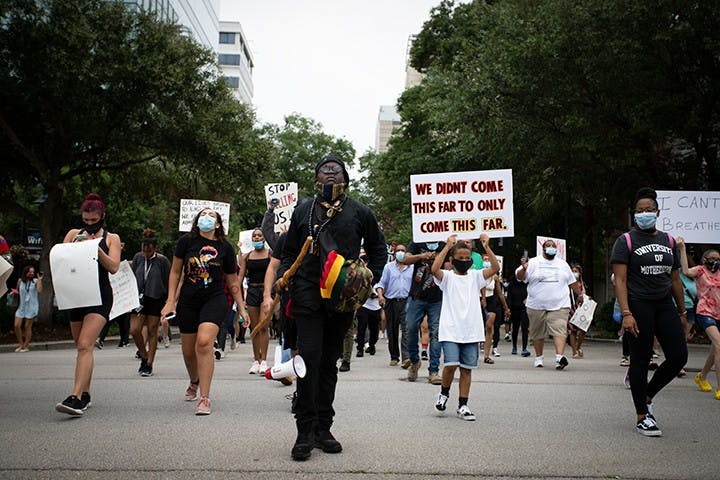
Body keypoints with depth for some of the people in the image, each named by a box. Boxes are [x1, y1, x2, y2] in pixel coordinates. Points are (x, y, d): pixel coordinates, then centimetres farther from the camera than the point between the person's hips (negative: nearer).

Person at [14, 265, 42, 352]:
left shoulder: (35, 281, -2)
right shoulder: (20, 281, 7)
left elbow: (39, 290, -19)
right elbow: (17, 291, 21)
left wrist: (40, 279, -20)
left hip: (31, 307, -3)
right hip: (21, 307, 3)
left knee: (27, 326, 0)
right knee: (17, 326, -3)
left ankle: (26, 346, 10)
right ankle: (21, 343, 15)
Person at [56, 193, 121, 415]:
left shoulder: (111, 238, 6)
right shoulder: (73, 234, 14)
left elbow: (113, 267, -4)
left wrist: (96, 248, -14)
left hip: (100, 296, -4)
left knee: (85, 345, -19)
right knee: (81, 347, 11)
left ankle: (75, 397, -28)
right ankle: (85, 395, 25)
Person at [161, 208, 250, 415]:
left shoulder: (225, 248, 3)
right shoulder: (187, 241, 2)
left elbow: (233, 282, 12)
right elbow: (175, 272, 9)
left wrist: (242, 309, 13)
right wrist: (171, 301, 3)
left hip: (214, 299, -2)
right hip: (188, 301, 2)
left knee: (204, 342, -24)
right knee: (188, 351, 10)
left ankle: (204, 398, -19)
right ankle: (194, 382, 44)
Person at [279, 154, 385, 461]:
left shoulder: (359, 212, 9)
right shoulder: (303, 211, 11)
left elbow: (378, 248, 19)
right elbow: (290, 251, 17)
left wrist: (369, 278, 5)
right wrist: (283, 278, 0)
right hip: (308, 296, -1)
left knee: (329, 362, 8)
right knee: (309, 358, -12)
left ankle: (323, 429, 16)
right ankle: (305, 432, -5)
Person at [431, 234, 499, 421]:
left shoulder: (475, 276, 11)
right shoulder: (447, 276, 1)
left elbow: (495, 268, -3)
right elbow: (434, 269, -20)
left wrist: (487, 247, -11)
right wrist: (447, 246, -20)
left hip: (471, 332, 3)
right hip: (450, 330, -3)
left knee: (467, 368, 6)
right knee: (451, 364, -14)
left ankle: (462, 405, 15)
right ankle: (444, 393, 13)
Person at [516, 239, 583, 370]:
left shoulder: (563, 264, 15)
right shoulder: (533, 263, 2)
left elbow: (572, 282, 25)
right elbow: (520, 277, -4)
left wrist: (579, 294, 25)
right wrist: (523, 269, -24)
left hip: (559, 306, 1)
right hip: (536, 306, -1)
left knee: (560, 331, -16)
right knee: (538, 333, 9)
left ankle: (560, 357, -27)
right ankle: (539, 357, 25)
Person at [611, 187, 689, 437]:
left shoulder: (668, 241, 14)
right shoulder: (626, 241, -2)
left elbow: (675, 279, 18)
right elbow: (620, 280, -10)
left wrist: (682, 312, 14)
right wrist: (626, 313, -19)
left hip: (665, 304, 6)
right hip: (639, 305, -5)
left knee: (679, 356, -1)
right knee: (641, 360, -1)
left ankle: (647, 396, 21)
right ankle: (642, 416, 8)